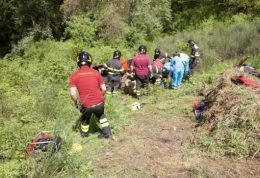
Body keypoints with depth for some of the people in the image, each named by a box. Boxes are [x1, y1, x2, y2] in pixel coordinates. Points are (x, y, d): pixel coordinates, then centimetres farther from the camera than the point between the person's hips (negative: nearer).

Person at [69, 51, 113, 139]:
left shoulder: (74, 75, -7)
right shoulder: (96, 72, -1)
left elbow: (73, 94, -13)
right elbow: (103, 89, 2)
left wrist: (77, 103, 6)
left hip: (86, 105, -1)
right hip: (99, 103, 1)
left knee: (85, 119, 31)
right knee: (101, 115, 34)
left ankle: (84, 133, 53)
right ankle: (107, 133, 34)